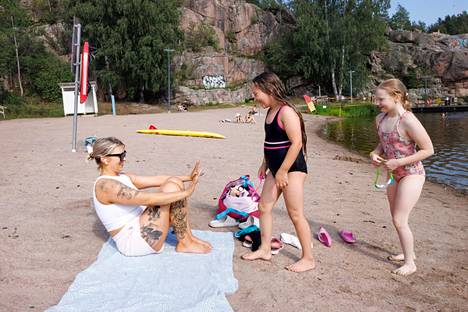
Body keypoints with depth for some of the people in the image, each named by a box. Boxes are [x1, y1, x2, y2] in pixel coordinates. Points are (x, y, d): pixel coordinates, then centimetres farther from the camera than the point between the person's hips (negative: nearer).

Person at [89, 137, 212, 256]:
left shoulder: (122, 177, 11)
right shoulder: (105, 185, -18)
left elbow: (157, 180, 6)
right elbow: (147, 199, -28)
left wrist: (188, 177, -4)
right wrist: (186, 192, -26)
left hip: (141, 227, 9)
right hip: (133, 242, -9)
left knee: (175, 181, -2)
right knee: (171, 187, -18)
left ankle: (189, 237, 0)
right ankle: (184, 243, -6)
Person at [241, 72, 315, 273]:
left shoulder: (286, 112, -19)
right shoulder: (270, 111, 10)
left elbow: (296, 142, -25)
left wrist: (283, 171, -23)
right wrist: (265, 164, 20)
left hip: (292, 168, -9)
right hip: (276, 168, 9)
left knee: (295, 214, -3)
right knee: (264, 206, 12)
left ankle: (308, 259, 11)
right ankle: (265, 249, 25)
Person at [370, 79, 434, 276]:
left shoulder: (407, 120, -23)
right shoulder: (380, 119, 0)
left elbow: (428, 150, -19)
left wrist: (398, 162, -23)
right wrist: (375, 154, -5)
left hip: (412, 174, -8)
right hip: (394, 174, 8)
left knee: (399, 221, -5)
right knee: (397, 219, 17)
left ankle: (410, 263, 13)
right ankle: (408, 252, 38)